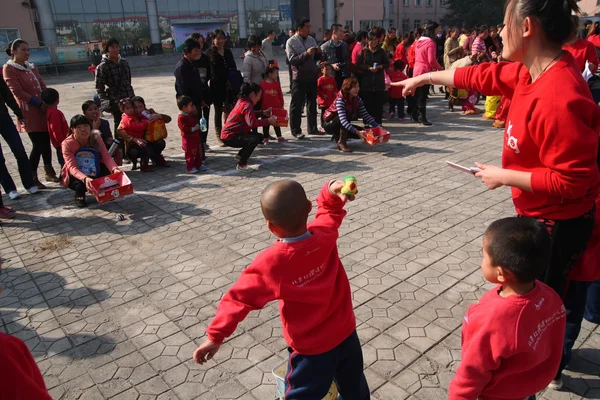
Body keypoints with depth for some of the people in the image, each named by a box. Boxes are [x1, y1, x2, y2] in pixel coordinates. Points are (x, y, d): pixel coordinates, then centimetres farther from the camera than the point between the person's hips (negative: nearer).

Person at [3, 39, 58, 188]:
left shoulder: (31, 67, 17)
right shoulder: (9, 68, -5)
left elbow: (43, 86, 14)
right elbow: (17, 92, -13)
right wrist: (38, 103, -15)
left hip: (42, 110, 7)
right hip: (29, 112, -7)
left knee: (46, 142, 10)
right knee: (38, 144, -8)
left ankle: (49, 172, 22)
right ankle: (32, 178, 3)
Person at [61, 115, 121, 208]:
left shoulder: (96, 138, -15)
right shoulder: (67, 144, -24)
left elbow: (106, 157, -24)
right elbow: (72, 167, -35)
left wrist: (115, 169, -47)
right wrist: (85, 178, -57)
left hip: (94, 171, 3)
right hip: (76, 175, -3)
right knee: (80, 184, -37)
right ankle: (79, 196, 1)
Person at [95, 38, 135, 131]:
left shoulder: (124, 62, 10)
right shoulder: (102, 67, -6)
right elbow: (99, 88, -5)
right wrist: (107, 103, -12)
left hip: (129, 99, 5)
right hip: (116, 102, -5)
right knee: (119, 125, 0)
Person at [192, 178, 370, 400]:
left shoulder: (270, 263, -26)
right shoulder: (325, 235, -17)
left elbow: (240, 298, -18)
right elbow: (329, 210, 4)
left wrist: (215, 336, -10)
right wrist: (332, 191, -16)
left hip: (312, 347, -4)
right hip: (346, 332, 4)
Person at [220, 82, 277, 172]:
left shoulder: (242, 101, 8)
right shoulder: (247, 105, -21)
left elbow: (250, 114, 23)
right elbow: (252, 122, -35)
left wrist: (263, 113, 9)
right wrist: (268, 121, -27)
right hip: (229, 137, -10)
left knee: (259, 137, 17)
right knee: (255, 138, -29)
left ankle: (240, 155, 28)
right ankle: (241, 165, -21)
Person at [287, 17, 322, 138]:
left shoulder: (311, 40, 8)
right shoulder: (291, 42, -8)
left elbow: (316, 58, 12)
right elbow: (292, 60, -19)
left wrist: (318, 53, -9)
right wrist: (306, 53, -25)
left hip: (312, 76, 6)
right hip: (299, 77, -6)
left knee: (312, 103, 13)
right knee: (297, 105, -1)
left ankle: (312, 128, 23)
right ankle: (296, 130, 6)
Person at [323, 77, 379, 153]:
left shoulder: (357, 99, -8)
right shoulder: (340, 99, -28)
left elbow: (366, 115, -11)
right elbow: (343, 120, -41)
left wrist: (377, 126, -26)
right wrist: (356, 132, -51)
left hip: (343, 126, 7)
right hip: (330, 125, -7)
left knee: (362, 132, -11)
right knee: (347, 115, -33)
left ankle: (338, 136, 9)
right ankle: (341, 142, -23)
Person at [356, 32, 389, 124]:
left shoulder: (381, 51, 7)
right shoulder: (363, 51, 3)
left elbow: (387, 63, 10)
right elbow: (358, 66, 0)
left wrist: (380, 66, -10)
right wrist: (368, 68, -14)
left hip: (379, 82, 1)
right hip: (366, 82, -1)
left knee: (379, 104, 1)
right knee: (368, 104, -1)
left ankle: (378, 123, 9)